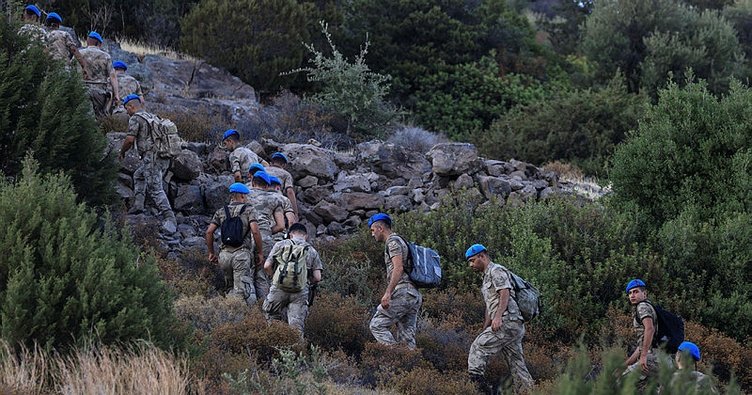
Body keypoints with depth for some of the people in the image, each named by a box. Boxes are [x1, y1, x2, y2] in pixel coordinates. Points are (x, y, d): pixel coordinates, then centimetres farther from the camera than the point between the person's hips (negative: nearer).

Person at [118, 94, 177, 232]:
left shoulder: (135, 119, -3)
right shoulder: (152, 117, 23)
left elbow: (130, 139, -11)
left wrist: (122, 152, 6)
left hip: (151, 157, -9)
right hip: (164, 159, 9)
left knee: (155, 189, -13)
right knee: (138, 176, 29)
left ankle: (169, 219, -25)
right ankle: (138, 204, 20)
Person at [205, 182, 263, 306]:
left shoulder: (221, 211, 14)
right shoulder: (249, 210, 4)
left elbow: (209, 232, 7)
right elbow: (255, 231, -9)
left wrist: (211, 252, 16)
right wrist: (260, 252, 1)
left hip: (224, 254, 4)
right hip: (241, 254, -4)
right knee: (241, 291, -7)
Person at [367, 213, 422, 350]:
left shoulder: (393, 241, -4)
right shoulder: (402, 242, 27)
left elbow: (398, 268, -18)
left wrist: (388, 293, -24)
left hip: (402, 292, -10)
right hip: (415, 295, 10)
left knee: (377, 325, -8)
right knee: (407, 336, 5)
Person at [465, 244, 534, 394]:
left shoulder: (496, 271, -2)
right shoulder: (487, 277, 29)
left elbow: (505, 293, -17)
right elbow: (490, 307, 30)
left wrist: (498, 316, -28)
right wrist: (484, 331, 25)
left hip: (508, 322, -10)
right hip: (515, 326, 10)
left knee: (478, 347, -16)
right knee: (517, 365, 4)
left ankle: (476, 379, -23)